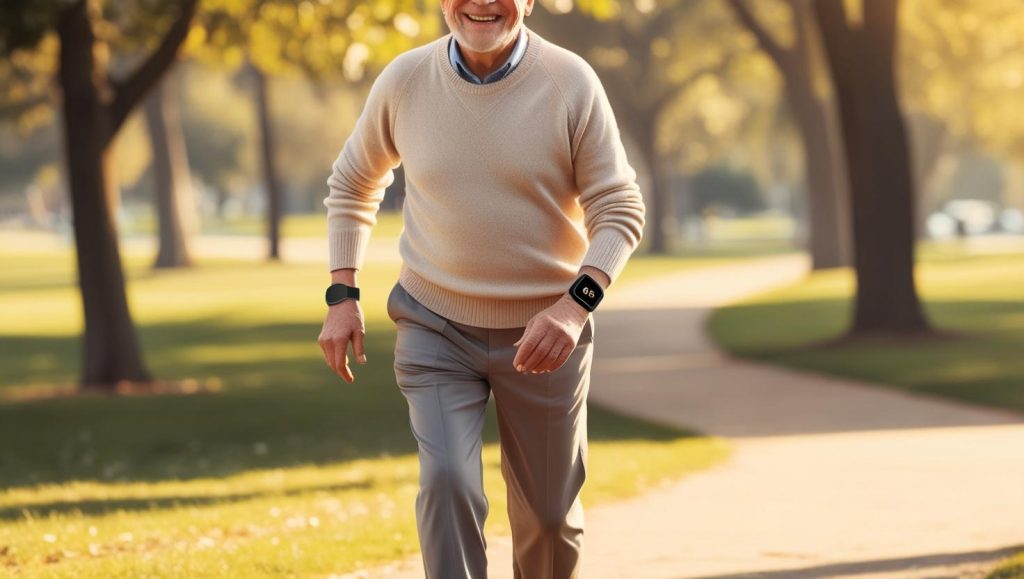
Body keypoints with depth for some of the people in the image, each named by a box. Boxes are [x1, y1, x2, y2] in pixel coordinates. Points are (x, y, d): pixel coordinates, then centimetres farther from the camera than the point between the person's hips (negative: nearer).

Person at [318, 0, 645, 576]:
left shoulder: (571, 83, -12)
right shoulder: (404, 80, -6)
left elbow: (620, 210, -11)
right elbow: (353, 183, 11)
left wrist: (577, 303, -27)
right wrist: (342, 295, 2)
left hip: (543, 333, 0)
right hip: (436, 328, 0)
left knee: (549, 512, 10)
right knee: (447, 482, -20)